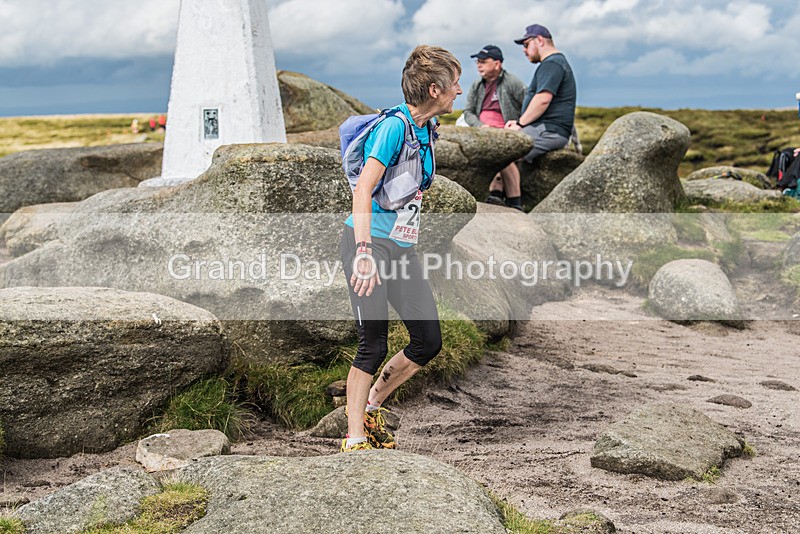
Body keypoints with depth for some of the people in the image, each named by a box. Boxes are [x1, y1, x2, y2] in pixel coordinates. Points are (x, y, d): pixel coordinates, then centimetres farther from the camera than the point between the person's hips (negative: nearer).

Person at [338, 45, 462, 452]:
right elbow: (363, 189, -23)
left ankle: (370, 406, 23)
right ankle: (354, 440, 4)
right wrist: (365, 253, -31)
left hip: (402, 249, 8)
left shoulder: (428, 128, 12)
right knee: (374, 345, -9)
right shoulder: (394, 126, -15)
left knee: (429, 342, 4)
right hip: (369, 243, -8)